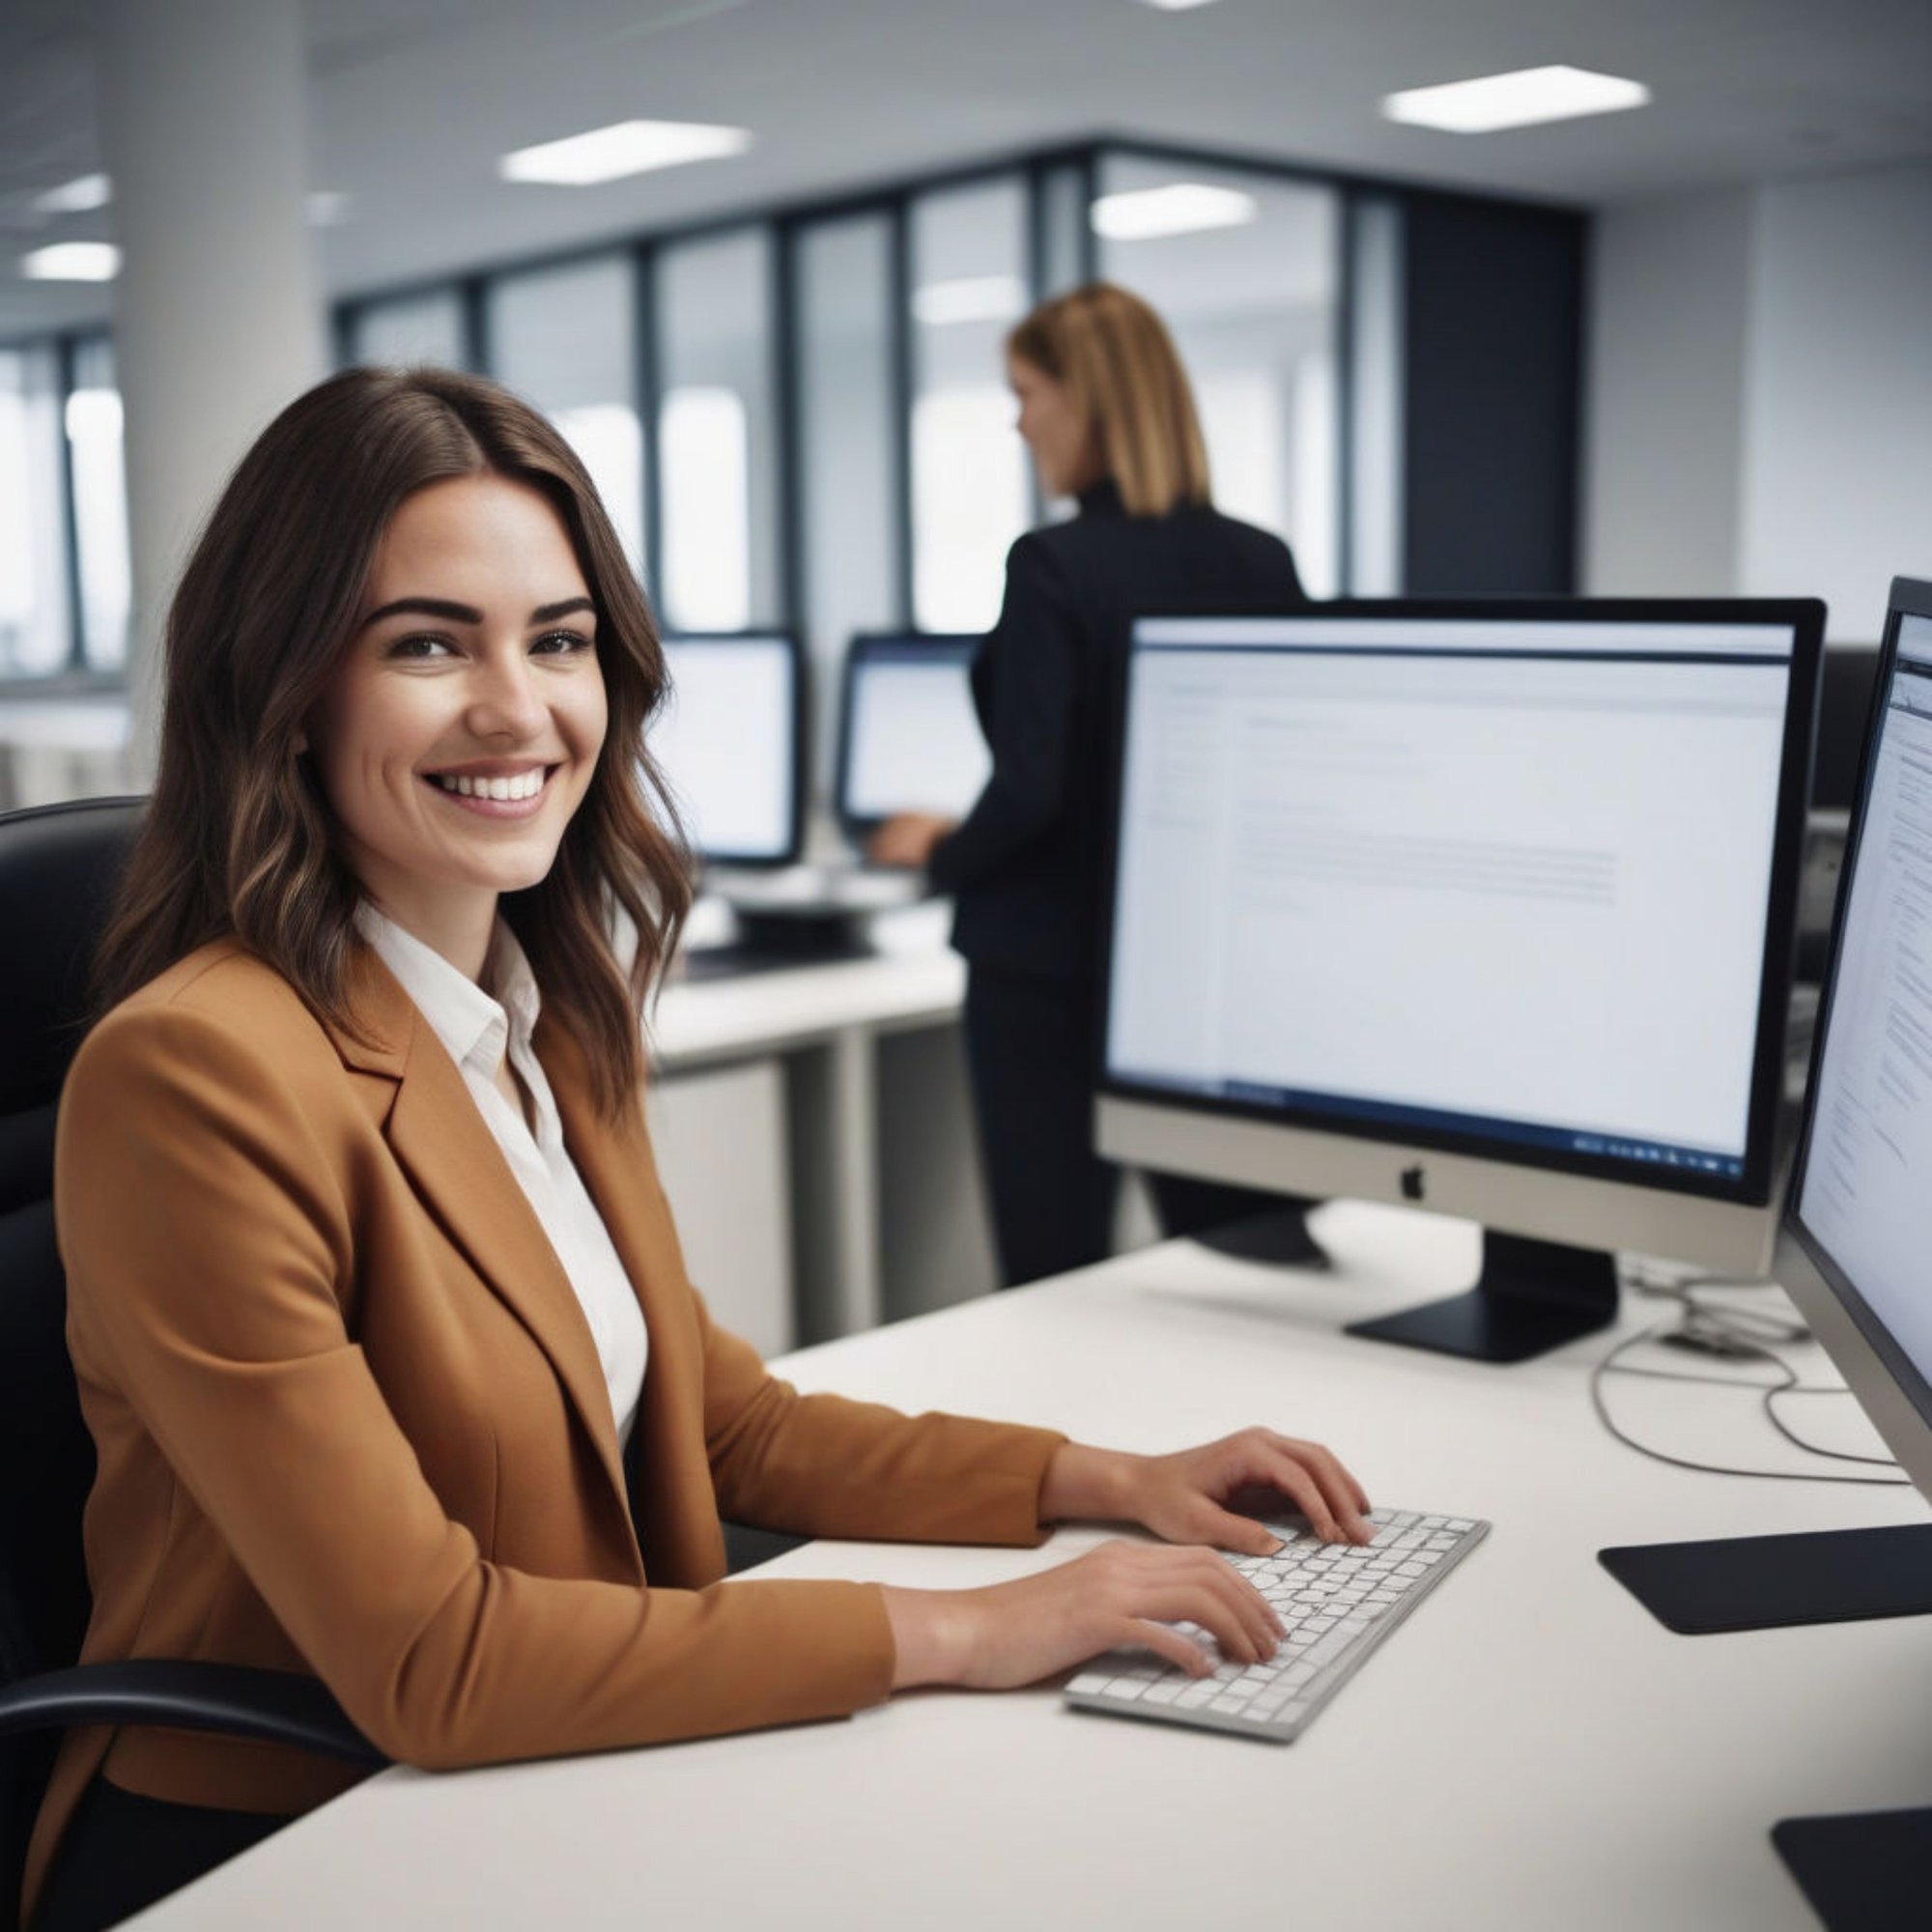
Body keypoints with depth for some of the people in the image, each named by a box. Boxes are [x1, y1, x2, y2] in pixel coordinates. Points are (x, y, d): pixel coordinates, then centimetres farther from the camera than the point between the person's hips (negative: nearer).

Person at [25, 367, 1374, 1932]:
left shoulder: (563, 1014, 4)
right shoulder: (196, 1075, -22)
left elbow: (714, 1416, 10)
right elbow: (424, 1665, -21)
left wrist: (1101, 1482, -1)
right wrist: (961, 1634, -20)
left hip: (543, 1797, 7)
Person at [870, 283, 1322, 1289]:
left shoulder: (1055, 565, -14)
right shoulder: (1263, 563, 3)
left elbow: (1027, 791, -18)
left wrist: (941, 851, 1)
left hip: (1054, 974, -5)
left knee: (1056, 1279, 5)